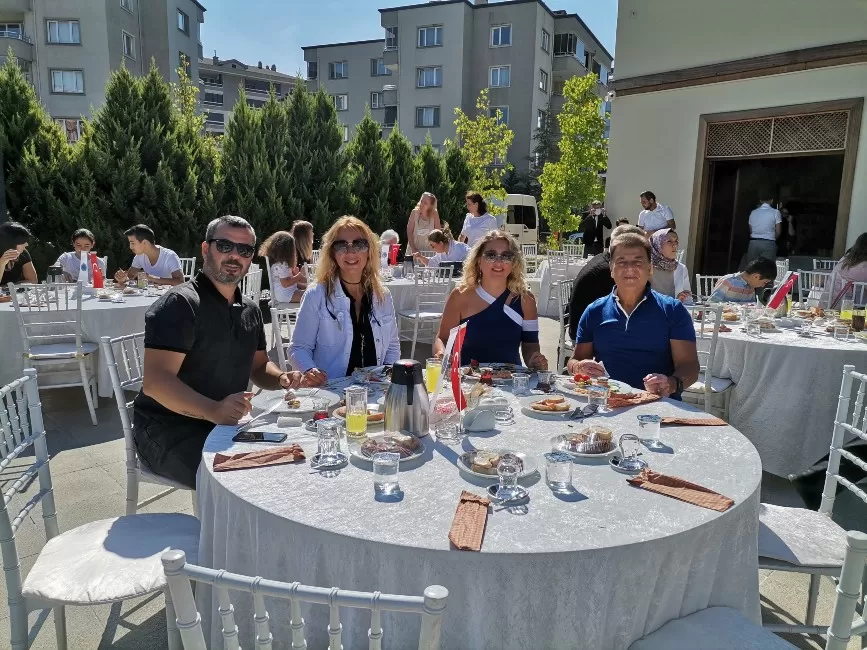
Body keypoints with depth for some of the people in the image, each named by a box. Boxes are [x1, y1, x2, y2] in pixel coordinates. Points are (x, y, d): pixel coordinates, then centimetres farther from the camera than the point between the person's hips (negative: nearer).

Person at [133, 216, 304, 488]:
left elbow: (258, 366, 21)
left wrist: (280, 379, -2)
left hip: (226, 424, 8)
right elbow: (156, 382, -24)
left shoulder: (250, 310, 10)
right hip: (169, 429, -8)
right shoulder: (181, 303, -15)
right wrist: (213, 411, -39)